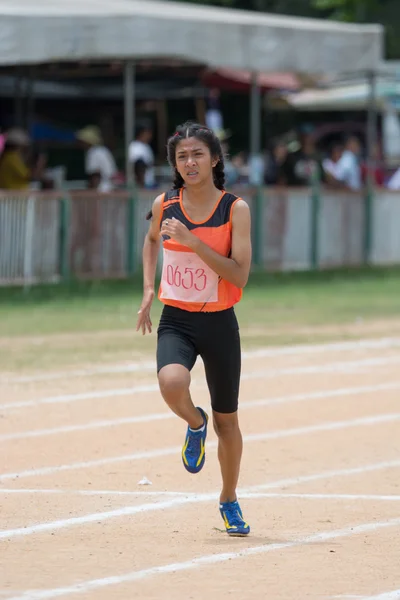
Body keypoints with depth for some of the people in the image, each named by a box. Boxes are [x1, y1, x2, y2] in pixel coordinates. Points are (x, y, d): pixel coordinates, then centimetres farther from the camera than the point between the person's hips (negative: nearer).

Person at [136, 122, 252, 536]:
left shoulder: (235, 209, -9)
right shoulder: (164, 205, -1)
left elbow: (239, 275, -16)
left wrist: (193, 240, -24)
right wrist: (148, 290, 11)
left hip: (219, 323, -1)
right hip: (175, 321, 1)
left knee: (226, 419, 10)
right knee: (172, 384, -31)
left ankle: (229, 500, 34)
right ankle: (195, 424, 5)